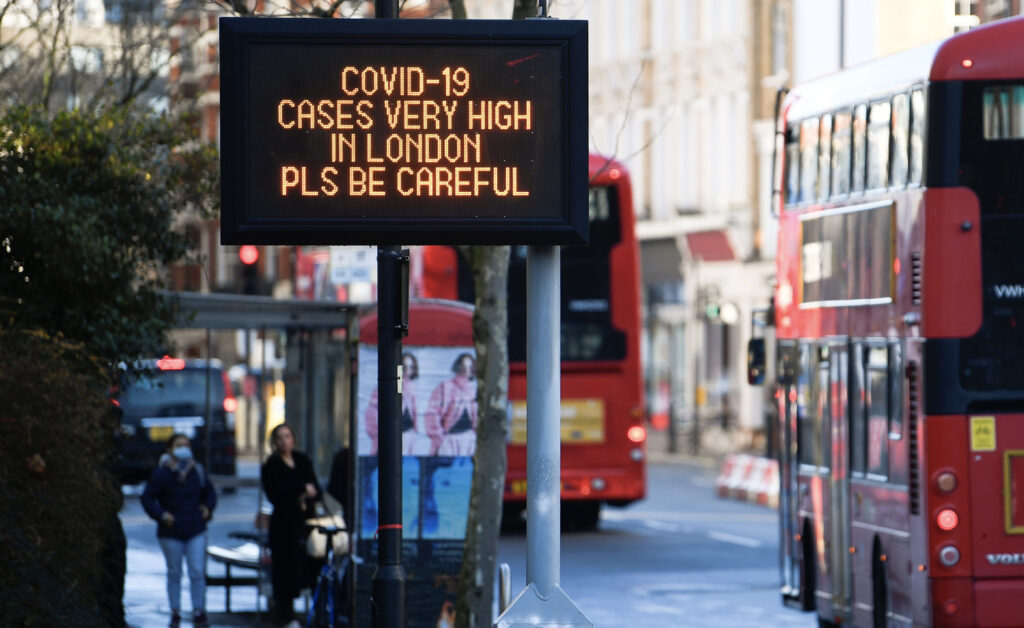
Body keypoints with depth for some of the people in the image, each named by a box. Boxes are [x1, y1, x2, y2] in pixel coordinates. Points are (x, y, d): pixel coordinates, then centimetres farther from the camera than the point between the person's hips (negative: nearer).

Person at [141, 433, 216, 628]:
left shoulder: (198, 471, 5)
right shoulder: (161, 473, -6)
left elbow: (210, 493, 20)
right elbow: (147, 498, -3)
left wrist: (207, 508, 2)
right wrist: (161, 515, -14)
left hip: (195, 531, 2)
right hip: (171, 533, -2)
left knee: (197, 572, -3)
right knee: (174, 573, 6)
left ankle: (199, 612, 6)